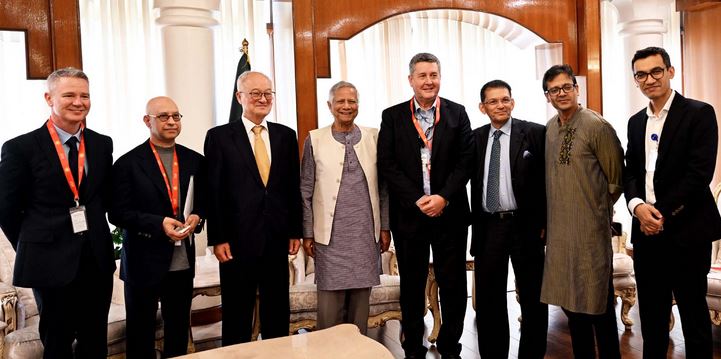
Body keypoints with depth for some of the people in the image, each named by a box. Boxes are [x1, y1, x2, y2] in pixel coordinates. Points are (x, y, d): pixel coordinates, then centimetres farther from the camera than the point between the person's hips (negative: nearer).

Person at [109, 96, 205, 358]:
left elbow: (204, 200, 12)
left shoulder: (194, 160, 6)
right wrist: (158, 223, -21)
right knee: (141, 335, 12)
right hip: (144, 262, -3)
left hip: (183, 262, 3)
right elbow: (117, 213, -8)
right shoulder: (128, 163, -5)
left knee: (179, 332, 16)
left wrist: (197, 217, -10)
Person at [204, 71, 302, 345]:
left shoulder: (286, 135, 8)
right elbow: (213, 191, -4)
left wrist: (295, 231, 7)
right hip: (238, 240, -3)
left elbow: (293, 187, 9)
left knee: (278, 313, 13)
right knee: (237, 315, 9)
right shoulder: (219, 136, -1)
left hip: (277, 238, 3)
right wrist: (217, 238, -8)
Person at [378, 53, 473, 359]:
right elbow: (387, 165, -3)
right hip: (409, 214, 0)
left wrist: (443, 197, -13)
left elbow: (465, 161, -1)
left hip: (449, 212, 1)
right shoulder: (392, 116, 4)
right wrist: (416, 200, -12)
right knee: (412, 285, 10)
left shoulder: (457, 113, 5)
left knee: (453, 284, 7)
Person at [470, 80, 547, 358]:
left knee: (532, 296, 10)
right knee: (488, 297, 11)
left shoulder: (535, 133, -4)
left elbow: (548, 179, -5)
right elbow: (474, 182, 9)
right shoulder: (476, 137, 7)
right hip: (487, 227, 3)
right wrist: (475, 224, 3)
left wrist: (544, 223, -8)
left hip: (525, 225, -3)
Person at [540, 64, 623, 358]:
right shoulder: (549, 129, 8)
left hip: (590, 229, -6)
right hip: (558, 229, 6)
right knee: (569, 299, 15)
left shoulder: (597, 126, -11)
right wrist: (550, 217, 12)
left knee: (597, 300, 4)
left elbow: (617, 177, -5)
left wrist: (600, 207, 3)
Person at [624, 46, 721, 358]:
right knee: (651, 312, 14)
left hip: (686, 230, -5)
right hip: (646, 229, 5)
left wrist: (663, 214, -14)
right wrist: (637, 206, -9)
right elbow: (630, 172, 10)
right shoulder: (636, 122, 13)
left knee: (693, 312, 8)